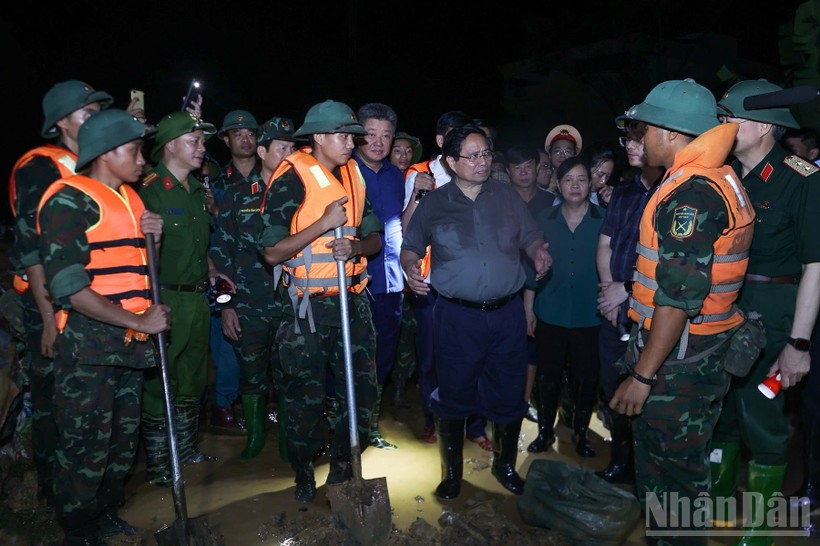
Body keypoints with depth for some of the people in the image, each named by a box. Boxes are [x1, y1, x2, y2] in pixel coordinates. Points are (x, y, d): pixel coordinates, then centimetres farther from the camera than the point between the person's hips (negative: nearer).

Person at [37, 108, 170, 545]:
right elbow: (68, 285, -20)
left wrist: (151, 237, 3)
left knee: (124, 436, 18)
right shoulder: (69, 199, -12)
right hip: (88, 345, -8)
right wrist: (139, 321, -18)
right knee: (86, 444, 3)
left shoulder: (130, 197, 14)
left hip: (130, 343, 8)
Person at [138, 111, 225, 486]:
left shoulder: (197, 190, 14)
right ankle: (156, 463, 18)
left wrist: (210, 271, 12)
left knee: (193, 380, 18)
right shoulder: (149, 189, -11)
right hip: (165, 299, -8)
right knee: (159, 384, 3)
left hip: (197, 298, 8)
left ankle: (187, 448, 35)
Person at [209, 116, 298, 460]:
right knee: (251, 374, 11)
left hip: (291, 303, 0)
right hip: (248, 306, 0)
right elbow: (221, 252, 2)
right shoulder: (237, 195, 3)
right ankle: (254, 436, 33)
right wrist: (226, 304, -3)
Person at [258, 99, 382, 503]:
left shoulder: (354, 174, 9)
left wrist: (355, 246, -12)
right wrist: (324, 224, -20)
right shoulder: (291, 178, -10)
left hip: (352, 299, 5)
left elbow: (374, 238, 10)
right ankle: (303, 472, 33)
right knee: (306, 396, 8)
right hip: (308, 305, -5)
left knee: (363, 388, 8)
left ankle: (342, 468, 30)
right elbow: (272, 252, -14)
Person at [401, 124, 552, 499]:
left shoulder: (507, 197, 7)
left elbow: (531, 239, 12)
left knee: (508, 394, 12)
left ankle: (505, 464, 37)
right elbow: (410, 247, 7)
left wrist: (538, 253, -11)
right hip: (457, 316, -1)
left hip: (507, 313, 2)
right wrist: (410, 268, -14)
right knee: (454, 395, 9)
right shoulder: (433, 203, 2)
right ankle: (452, 471, 31)